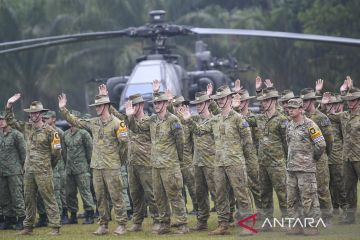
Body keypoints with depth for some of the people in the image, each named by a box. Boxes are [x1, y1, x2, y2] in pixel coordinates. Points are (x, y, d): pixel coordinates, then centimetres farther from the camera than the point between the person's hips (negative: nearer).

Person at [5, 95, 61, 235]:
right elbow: (10, 121, 18)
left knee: (49, 199, -6)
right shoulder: (27, 128, 10)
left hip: (43, 171, -6)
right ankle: (28, 226, 19)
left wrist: (49, 165, 6)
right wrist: (9, 105, 7)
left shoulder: (49, 131, -8)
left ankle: (55, 227, -5)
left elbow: (56, 151, -5)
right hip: (28, 170, 6)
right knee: (29, 199, 11)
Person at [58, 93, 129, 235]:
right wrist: (63, 109, 9)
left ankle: (121, 225, 0)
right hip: (96, 166, 6)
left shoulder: (117, 123, -8)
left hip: (111, 167, -6)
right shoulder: (93, 123, 10)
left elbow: (124, 142, -7)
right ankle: (103, 225, 15)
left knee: (116, 196, -4)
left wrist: (117, 157, 2)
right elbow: (75, 122, 15)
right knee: (100, 197, 9)